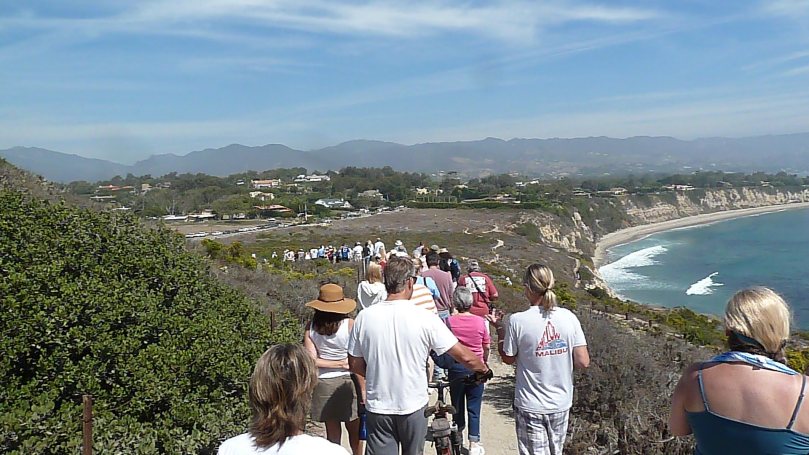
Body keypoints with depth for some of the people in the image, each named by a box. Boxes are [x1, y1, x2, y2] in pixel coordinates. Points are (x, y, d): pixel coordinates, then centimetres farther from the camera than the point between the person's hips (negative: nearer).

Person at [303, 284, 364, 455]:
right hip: (347, 382, -2)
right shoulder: (350, 325, -13)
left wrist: (339, 363, -6)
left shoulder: (311, 327, -5)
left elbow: (311, 360, -9)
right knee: (354, 432, 16)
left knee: (332, 433, 15)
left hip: (323, 384, 3)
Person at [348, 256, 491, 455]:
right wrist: (483, 368, 11)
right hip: (413, 407, -1)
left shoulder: (364, 317, -9)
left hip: (378, 408, 1)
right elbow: (464, 356, -10)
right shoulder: (424, 318, -14)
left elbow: (355, 365, 2)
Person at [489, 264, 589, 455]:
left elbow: (508, 359, -3)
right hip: (561, 404, 3)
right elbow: (583, 362, -8)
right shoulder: (569, 318, -9)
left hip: (530, 407, -3)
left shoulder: (517, 321, -17)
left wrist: (499, 327, 8)